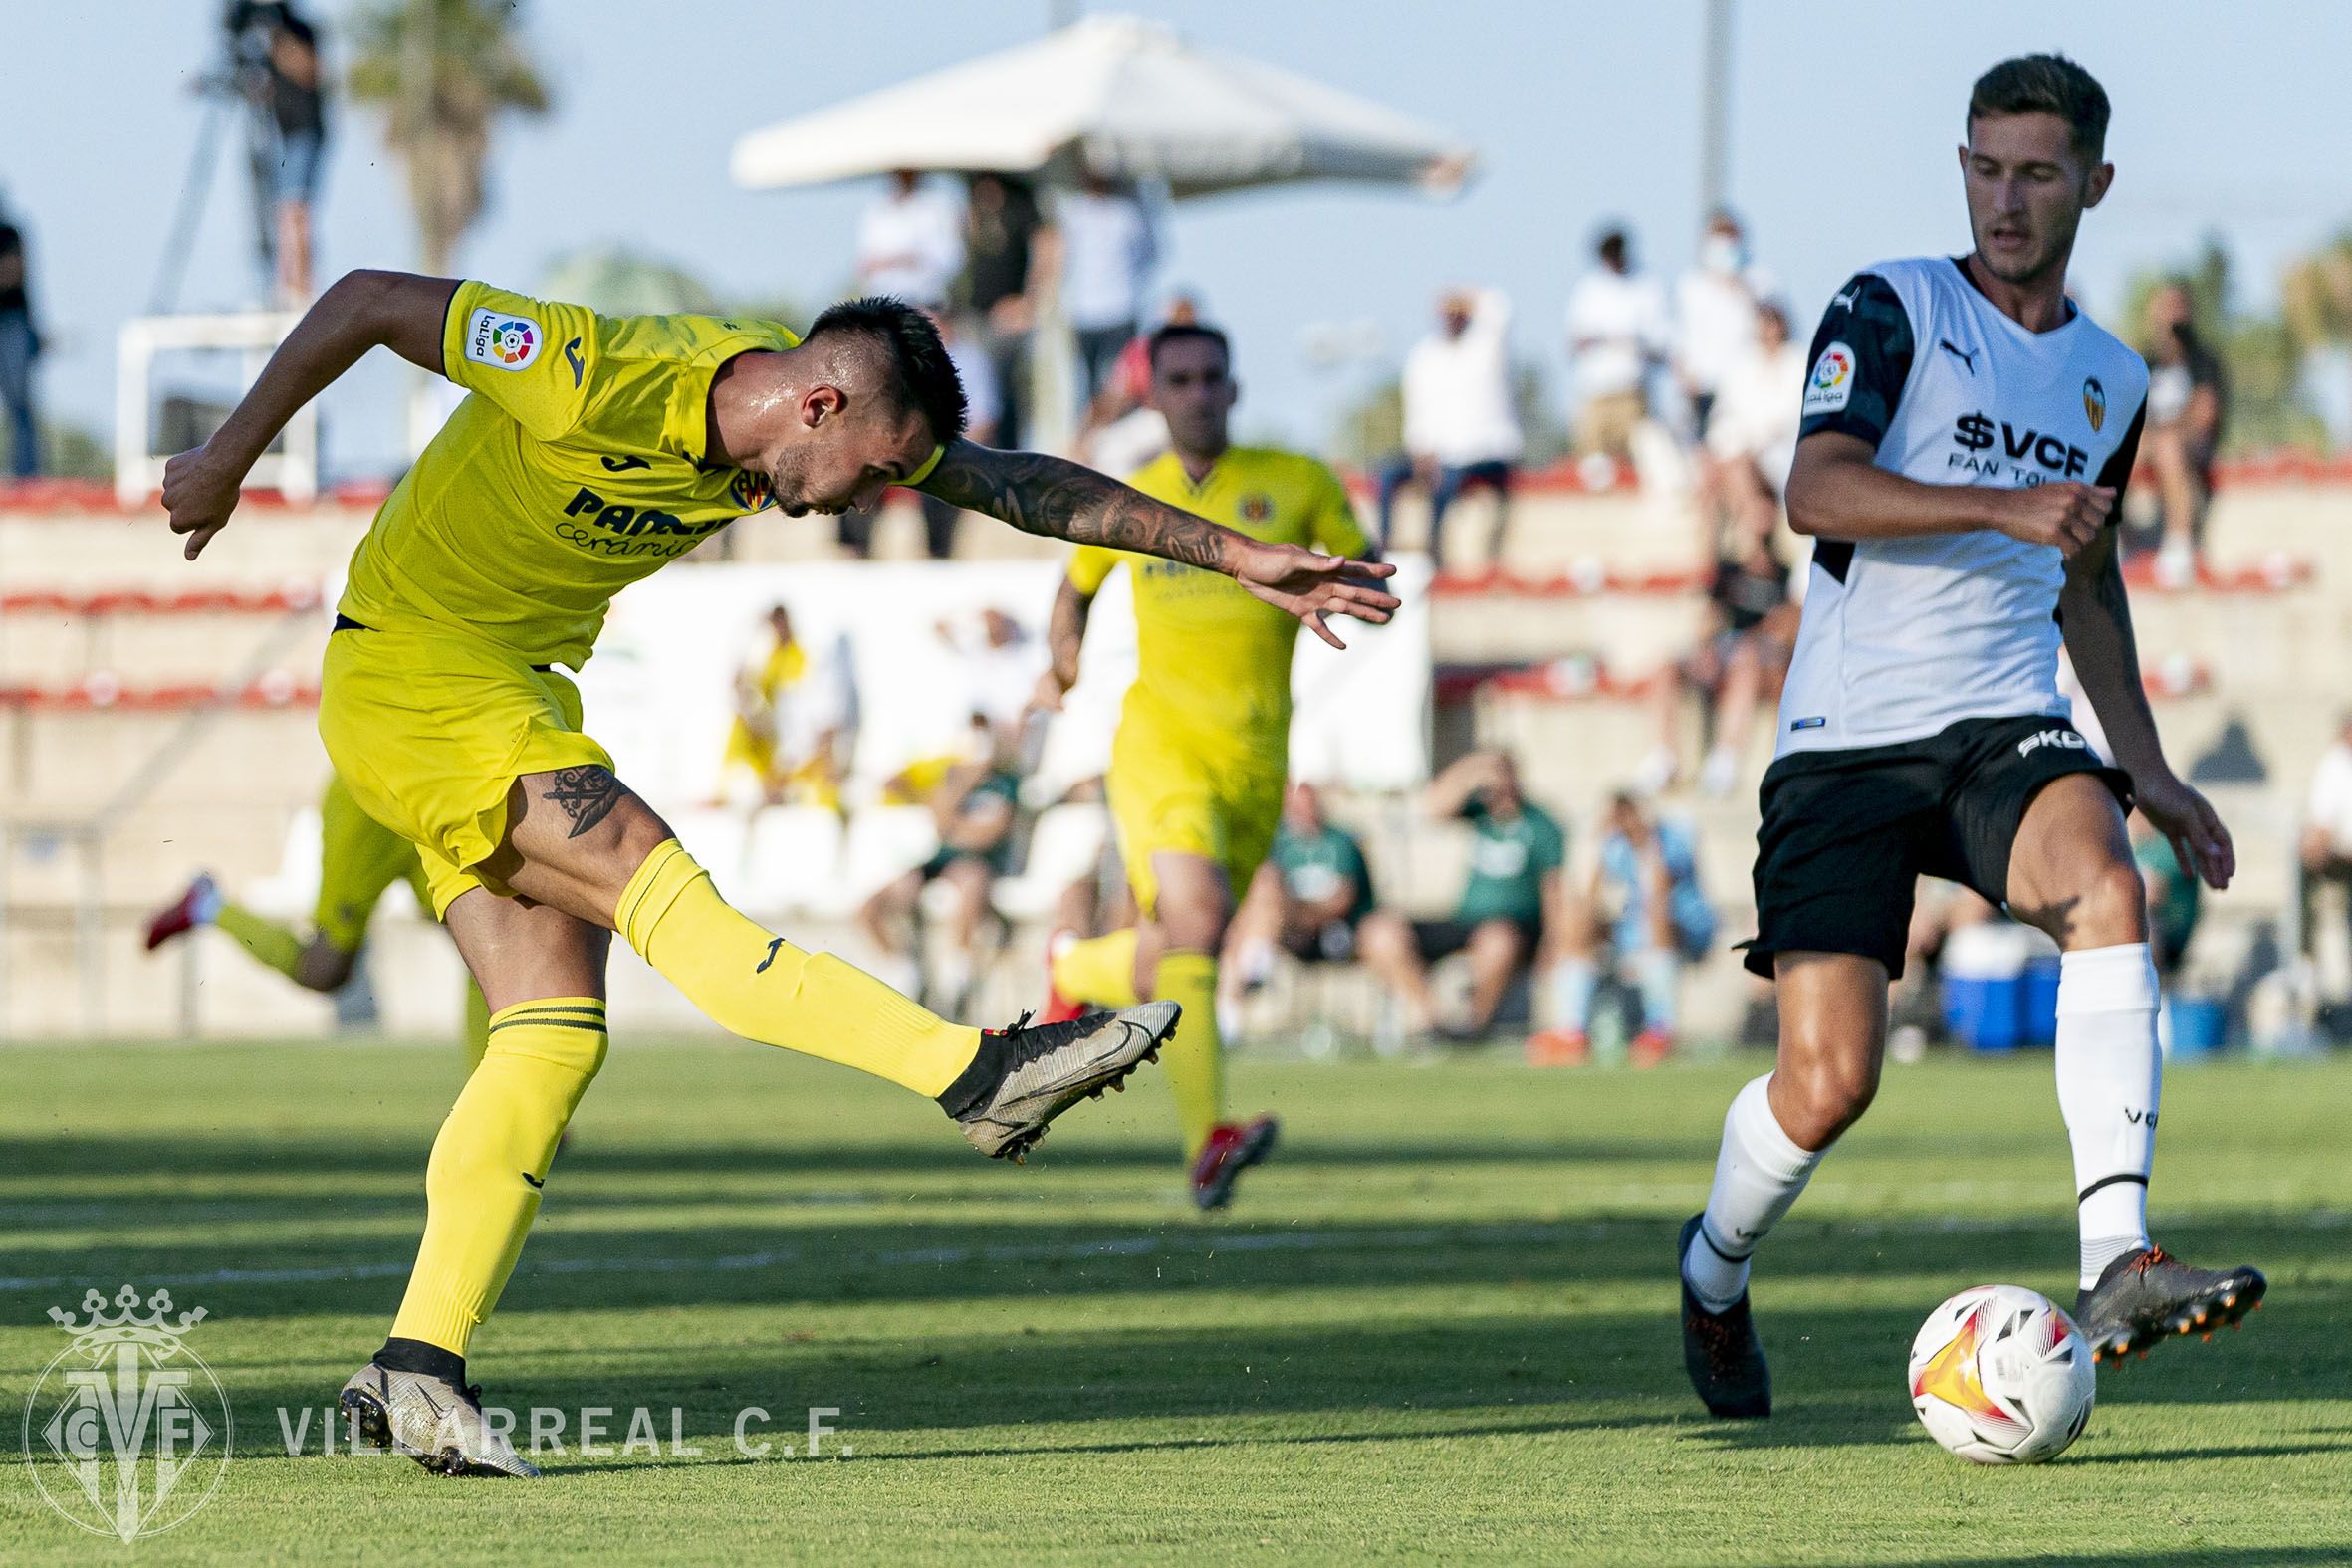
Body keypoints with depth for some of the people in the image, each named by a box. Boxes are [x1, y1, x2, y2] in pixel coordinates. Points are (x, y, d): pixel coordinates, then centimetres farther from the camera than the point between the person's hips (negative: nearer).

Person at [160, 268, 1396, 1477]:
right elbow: (368, 301, -19)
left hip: (517, 690, 9)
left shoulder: (831, 412, -4)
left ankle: (418, 1369, -5)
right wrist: (226, 460, -11)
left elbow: (1025, 489, 2)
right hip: (408, 674, -8)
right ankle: (979, 1075, -25)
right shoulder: (600, 383, -26)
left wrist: (1237, 557, -2)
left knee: (558, 1031, -3)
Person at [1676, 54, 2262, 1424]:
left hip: (2005, 730, 4)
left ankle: (2119, 1266, -39)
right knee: (1829, 1078, -12)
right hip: (1849, 741, -4)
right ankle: (1714, 1276, 22)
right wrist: (2005, 506, -28)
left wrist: (2147, 766, 24)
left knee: (2109, 890, -31)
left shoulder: (2112, 379, 16)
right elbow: (1819, 491, -17)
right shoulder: (1893, 311, -1)